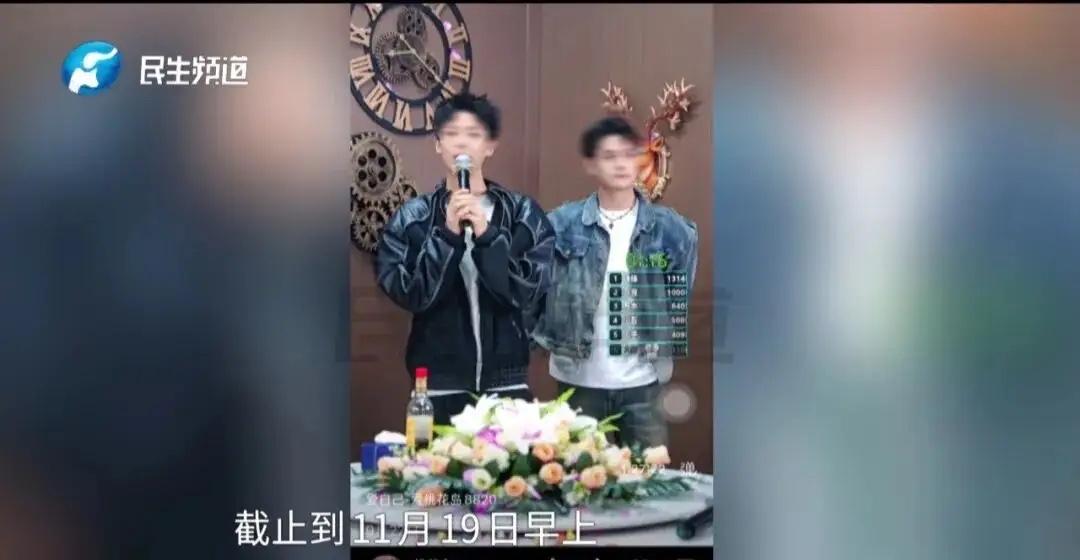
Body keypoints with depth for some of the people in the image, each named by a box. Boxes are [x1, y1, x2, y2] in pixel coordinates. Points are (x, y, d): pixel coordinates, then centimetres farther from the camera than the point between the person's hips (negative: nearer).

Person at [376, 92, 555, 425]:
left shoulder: (523, 212, 2)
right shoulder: (412, 218, 2)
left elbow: (531, 290, -5)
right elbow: (407, 293, -7)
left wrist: (487, 236, -17)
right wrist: (447, 235, -17)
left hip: (506, 379, 1)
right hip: (440, 381, 0)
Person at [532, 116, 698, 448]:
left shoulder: (670, 229, 0)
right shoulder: (562, 224, -3)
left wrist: (662, 345, 4)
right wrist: (550, 337, -3)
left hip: (641, 380, 1)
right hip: (578, 378, 0)